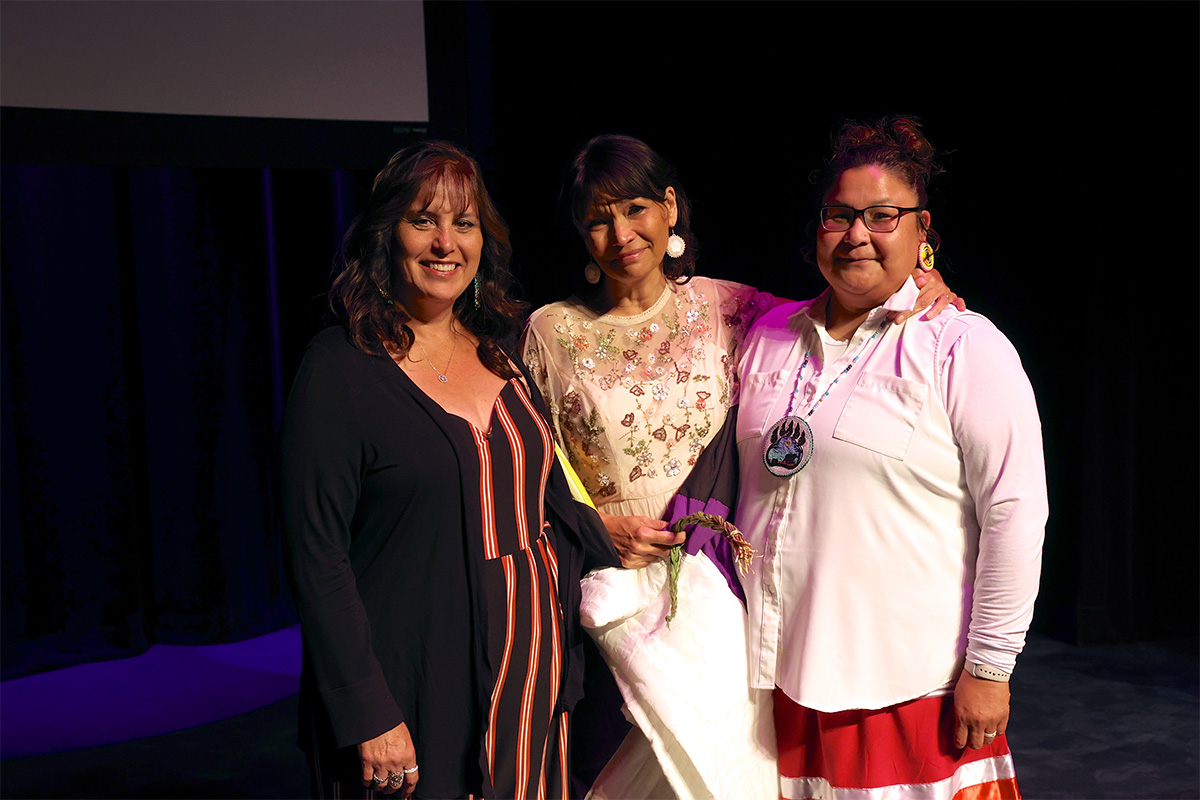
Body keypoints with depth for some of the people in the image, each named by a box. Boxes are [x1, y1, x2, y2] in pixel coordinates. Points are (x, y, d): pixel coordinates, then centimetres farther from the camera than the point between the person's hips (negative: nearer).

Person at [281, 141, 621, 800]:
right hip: (417, 691, -6)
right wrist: (368, 716, -16)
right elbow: (318, 560, -14)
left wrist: (618, 554, 7)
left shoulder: (498, 353, 9)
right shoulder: (339, 368, -11)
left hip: (529, 673, 6)